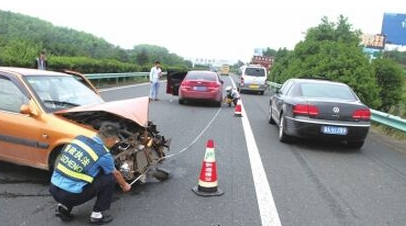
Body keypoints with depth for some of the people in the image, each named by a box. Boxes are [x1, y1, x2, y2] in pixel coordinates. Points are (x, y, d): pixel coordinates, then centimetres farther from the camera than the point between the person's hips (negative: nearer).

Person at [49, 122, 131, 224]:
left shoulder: (79, 138, 7)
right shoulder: (103, 154, -9)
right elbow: (116, 174, 11)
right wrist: (124, 185, 35)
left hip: (53, 189, 6)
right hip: (70, 194, -6)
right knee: (109, 178, 6)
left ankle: (64, 207, 21)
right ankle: (98, 214, 10)